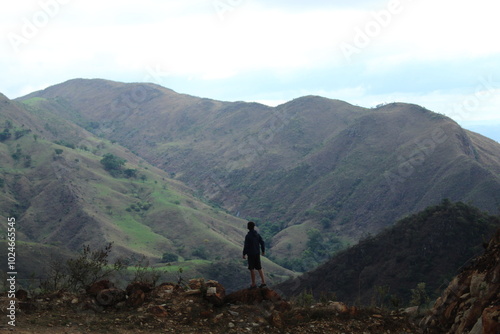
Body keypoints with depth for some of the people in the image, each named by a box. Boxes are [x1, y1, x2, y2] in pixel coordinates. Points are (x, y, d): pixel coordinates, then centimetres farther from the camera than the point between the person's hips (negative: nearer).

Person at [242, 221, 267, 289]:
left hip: (251, 254, -6)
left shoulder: (248, 236, -17)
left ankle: (253, 284, 9)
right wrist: (263, 251, 15)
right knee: (259, 268, 14)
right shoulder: (257, 234, 0)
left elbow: (246, 246, -18)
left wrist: (244, 254, -7)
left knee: (252, 269, 4)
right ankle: (263, 282, 11)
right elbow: (262, 243, 3)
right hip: (257, 253, 6)